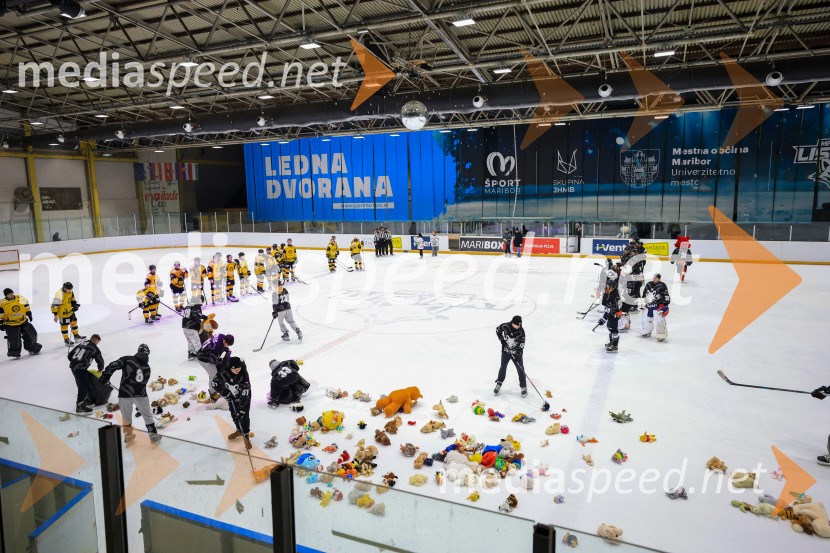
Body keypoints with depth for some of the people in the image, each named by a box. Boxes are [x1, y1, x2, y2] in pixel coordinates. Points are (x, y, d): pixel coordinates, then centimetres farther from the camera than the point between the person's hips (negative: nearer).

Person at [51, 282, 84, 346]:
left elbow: (72, 298, 17)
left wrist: (75, 305, 7)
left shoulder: (70, 291, -4)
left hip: (70, 311, 8)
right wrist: (55, 315, -23)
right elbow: (54, 305, -26)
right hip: (62, 313, -8)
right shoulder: (59, 294, -29)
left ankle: (76, 336, 31)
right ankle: (66, 340, 14)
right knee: (64, 325, 3)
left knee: (74, 321, 17)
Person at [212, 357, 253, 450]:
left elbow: (245, 393, -33)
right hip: (232, 397, 4)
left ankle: (246, 436, 8)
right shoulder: (224, 373, -27)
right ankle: (240, 430, 39)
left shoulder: (244, 375, -35)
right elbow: (215, 383, -13)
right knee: (234, 414, 15)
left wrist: (241, 408, -34)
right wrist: (226, 394, -14)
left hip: (244, 396, -4)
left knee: (244, 416, -6)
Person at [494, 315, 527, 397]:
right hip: (505, 350, 1)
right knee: (503, 367, 10)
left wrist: (519, 352, -23)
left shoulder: (521, 331, -18)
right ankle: (499, 383, 29)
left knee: (520, 368, 3)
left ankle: (523, 386, 19)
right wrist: (502, 339, -6)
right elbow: (498, 330, 4)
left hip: (516, 352, -1)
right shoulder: (505, 326, -18)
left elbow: (521, 343, -14)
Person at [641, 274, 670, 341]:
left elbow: (666, 297, -12)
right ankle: (647, 332, 33)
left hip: (658, 306, -6)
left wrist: (664, 306, -15)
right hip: (648, 305, 6)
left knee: (659, 319, -15)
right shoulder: (648, 285, 6)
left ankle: (661, 335, -6)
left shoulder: (662, 286, -12)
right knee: (645, 318, 12)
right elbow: (644, 294, 19)